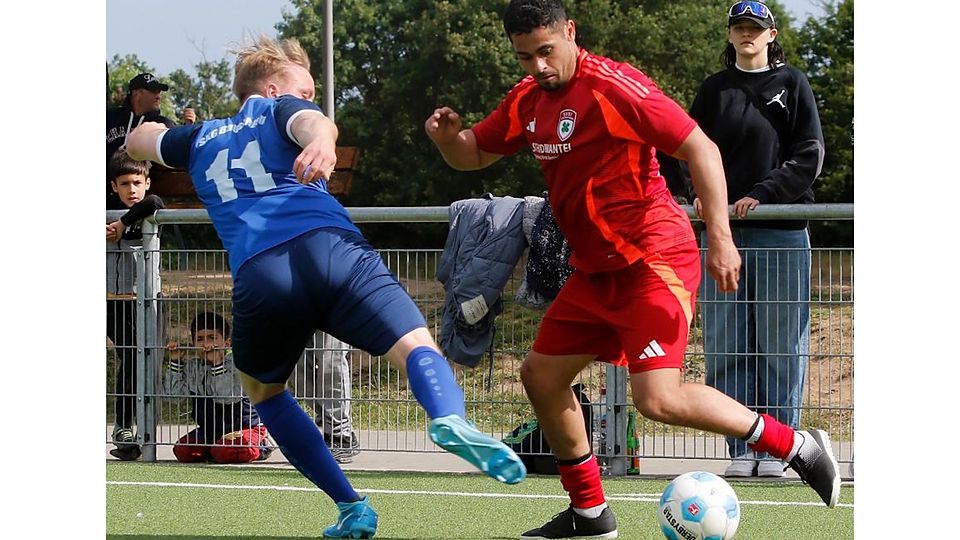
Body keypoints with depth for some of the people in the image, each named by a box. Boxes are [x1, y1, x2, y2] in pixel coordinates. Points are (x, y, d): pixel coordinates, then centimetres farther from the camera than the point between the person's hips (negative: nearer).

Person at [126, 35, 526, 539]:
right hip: (331, 248, -3)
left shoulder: (200, 139, 34)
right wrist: (322, 140, -27)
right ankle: (449, 418, -45)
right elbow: (311, 121, -4)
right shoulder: (282, 109, 23)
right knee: (417, 346, -8)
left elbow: (138, 139, 55)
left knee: (262, 388, 27)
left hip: (257, 275, 3)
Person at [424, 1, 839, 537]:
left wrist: (721, 237, -25)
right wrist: (448, 135, -5)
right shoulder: (529, 100, 9)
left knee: (659, 399, -21)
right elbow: (473, 155, 20)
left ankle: (799, 447, -9)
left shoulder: (613, 87, -17)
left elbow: (700, 148, -18)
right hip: (597, 272, 9)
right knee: (541, 376, 11)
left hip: (654, 260, -9)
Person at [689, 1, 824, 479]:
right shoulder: (714, 90, 14)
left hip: (781, 230, -2)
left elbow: (808, 156, 0)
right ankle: (742, 449, 1)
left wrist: (763, 194, -11)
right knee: (727, 345, -2)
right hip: (723, 230, 2)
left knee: (781, 343, -3)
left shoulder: (792, 85, 7)